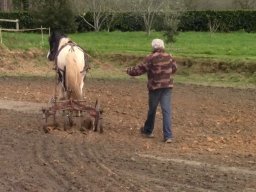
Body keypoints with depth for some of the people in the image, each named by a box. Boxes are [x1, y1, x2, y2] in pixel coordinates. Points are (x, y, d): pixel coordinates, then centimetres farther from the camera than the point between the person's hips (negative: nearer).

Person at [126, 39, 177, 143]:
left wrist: (129, 70, 9)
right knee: (166, 111, -1)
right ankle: (168, 136, -8)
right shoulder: (169, 57, 3)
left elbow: (139, 70, -8)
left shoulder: (150, 58, -11)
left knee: (152, 110, 14)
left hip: (155, 87, -3)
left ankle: (148, 130, 33)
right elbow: (174, 68, 19)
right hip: (167, 87, 3)